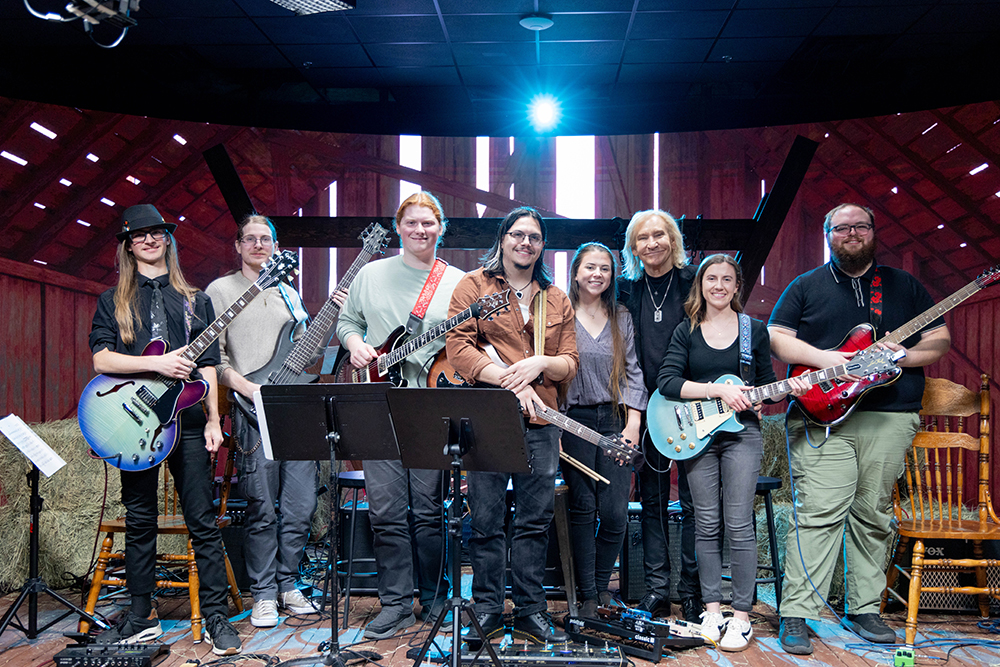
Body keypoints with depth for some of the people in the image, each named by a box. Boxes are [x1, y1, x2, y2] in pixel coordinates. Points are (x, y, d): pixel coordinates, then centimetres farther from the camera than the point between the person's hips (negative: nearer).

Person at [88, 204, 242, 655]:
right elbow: (101, 359, -2)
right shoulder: (113, 301, 11)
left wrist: (213, 420, 1)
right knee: (139, 522, 8)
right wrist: (157, 364, -14)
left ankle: (217, 618, 5)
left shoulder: (195, 299, 13)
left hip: (187, 420, 0)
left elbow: (207, 366, 9)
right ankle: (141, 618, 20)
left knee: (203, 521, -2)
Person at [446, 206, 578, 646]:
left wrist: (540, 364, -9)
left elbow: (570, 362, 13)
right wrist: (508, 380, -15)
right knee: (486, 519, 0)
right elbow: (458, 346, -6)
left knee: (535, 520, 7)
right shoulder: (474, 285, 6)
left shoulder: (556, 300, 18)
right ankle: (487, 610, 13)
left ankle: (531, 612, 18)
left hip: (540, 420, 4)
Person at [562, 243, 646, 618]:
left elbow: (632, 372, 9)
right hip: (574, 419, -2)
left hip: (615, 419, 2)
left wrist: (633, 422, 0)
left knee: (615, 511, -3)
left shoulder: (622, 318, 12)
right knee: (582, 508, 0)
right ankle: (588, 595, 10)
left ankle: (601, 585, 17)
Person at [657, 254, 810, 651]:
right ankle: (712, 609, 16)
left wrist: (790, 388, -9)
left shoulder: (755, 330, 8)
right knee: (707, 525, 5)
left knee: (739, 525, -4)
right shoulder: (686, 331, 5)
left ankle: (741, 616, 6)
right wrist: (719, 389, -16)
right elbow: (666, 382, -8)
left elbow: (766, 383, 12)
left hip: (741, 432, -1)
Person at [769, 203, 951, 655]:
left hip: (890, 418, 3)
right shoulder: (806, 286, 11)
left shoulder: (904, 285, 16)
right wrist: (822, 358, -11)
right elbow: (775, 337, 3)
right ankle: (795, 614, -5)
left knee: (873, 515, 7)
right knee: (819, 513, -10)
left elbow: (940, 339, 14)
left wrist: (906, 354, -6)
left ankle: (864, 609, 19)